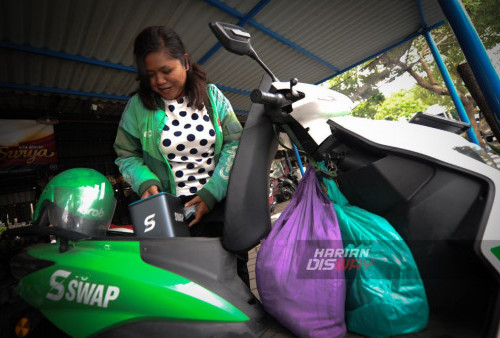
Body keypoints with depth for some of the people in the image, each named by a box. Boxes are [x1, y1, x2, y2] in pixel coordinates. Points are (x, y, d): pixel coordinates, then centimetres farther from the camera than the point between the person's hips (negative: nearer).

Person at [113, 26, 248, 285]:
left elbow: (235, 143, -2)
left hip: (218, 203, 1)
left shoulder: (212, 95, 4)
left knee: (232, 272, -2)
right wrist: (145, 182, -9)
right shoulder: (138, 106, 4)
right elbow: (126, 155, 12)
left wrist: (211, 193, -11)